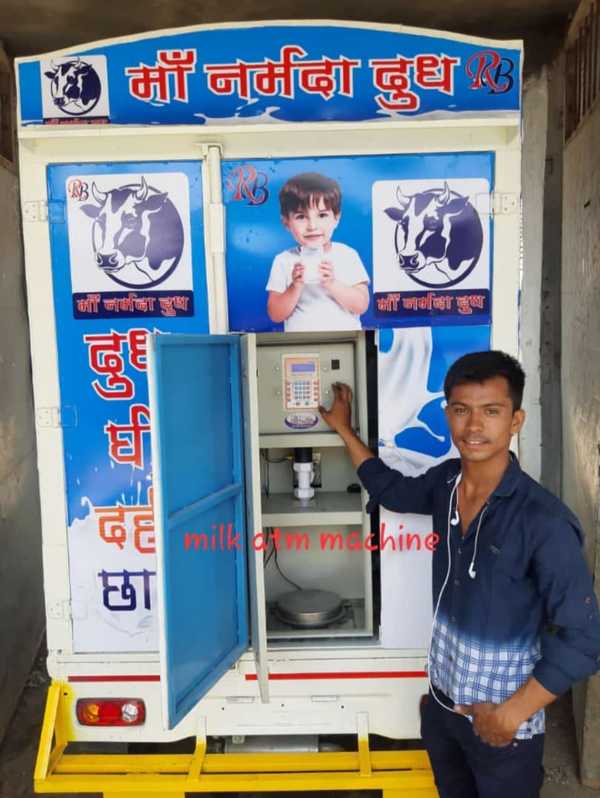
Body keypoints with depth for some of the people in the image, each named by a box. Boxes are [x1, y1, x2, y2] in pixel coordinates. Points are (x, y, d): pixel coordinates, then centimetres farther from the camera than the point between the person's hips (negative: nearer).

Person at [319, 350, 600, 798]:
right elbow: (392, 490, 12)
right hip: (440, 701, 5)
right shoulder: (445, 482, -10)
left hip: (501, 721, -5)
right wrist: (344, 428, 16)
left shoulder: (544, 523, -26)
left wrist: (511, 715, -15)